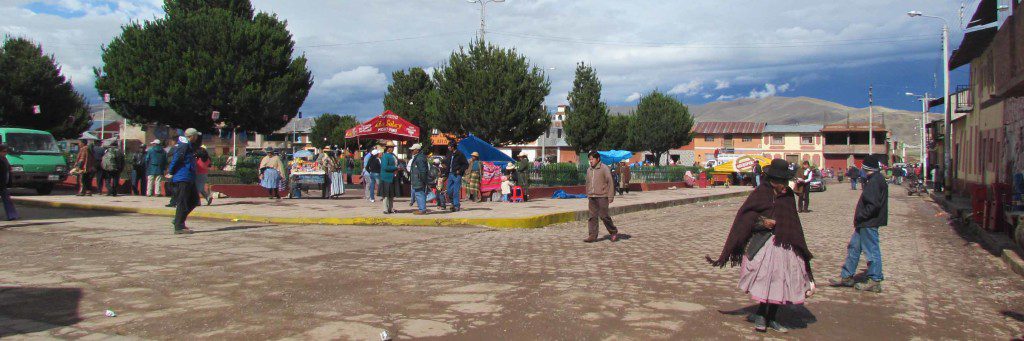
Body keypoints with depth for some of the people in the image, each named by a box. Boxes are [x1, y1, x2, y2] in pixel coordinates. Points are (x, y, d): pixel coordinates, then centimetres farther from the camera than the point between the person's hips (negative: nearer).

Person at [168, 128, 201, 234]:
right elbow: (176, 158, -20)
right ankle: (179, 227, -3)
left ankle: (179, 221, 19)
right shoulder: (184, 145, -14)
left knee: (194, 200, 14)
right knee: (183, 203, -7)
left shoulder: (189, 145, 17)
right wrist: (171, 173, -15)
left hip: (189, 179, 10)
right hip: (183, 178, -10)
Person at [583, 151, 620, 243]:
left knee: (603, 216, -4)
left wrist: (610, 196, -10)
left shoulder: (604, 168, -7)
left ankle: (613, 232, 14)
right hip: (592, 197, 6)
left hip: (602, 196, -6)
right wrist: (588, 195, 19)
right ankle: (593, 236, 7)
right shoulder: (589, 170, 13)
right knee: (592, 217, 3)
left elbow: (610, 182, -7)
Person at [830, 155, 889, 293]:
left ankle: (875, 282, 8)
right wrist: (860, 217, 14)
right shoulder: (875, 179, 13)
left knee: (872, 251, -1)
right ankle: (846, 277, 23)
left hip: (869, 223, -11)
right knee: (853, 247, 16)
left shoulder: (875, 181, -19)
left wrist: (860, 216, -17)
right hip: (866, 223, 11)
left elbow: (874, 205, -25)